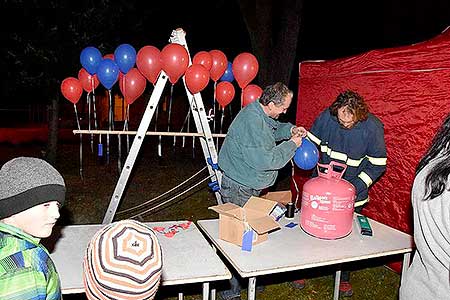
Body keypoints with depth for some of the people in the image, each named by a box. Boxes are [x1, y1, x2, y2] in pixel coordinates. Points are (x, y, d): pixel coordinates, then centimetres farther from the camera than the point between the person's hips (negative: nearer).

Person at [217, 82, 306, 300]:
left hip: (249, 187, 10)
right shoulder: (251, 121, -28)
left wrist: (290, 129, 5)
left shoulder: (260, 114, 4)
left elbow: (273, 128, 25)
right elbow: (265, 160, -29)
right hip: (238, 189, -10)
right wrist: (291, 145, -16)